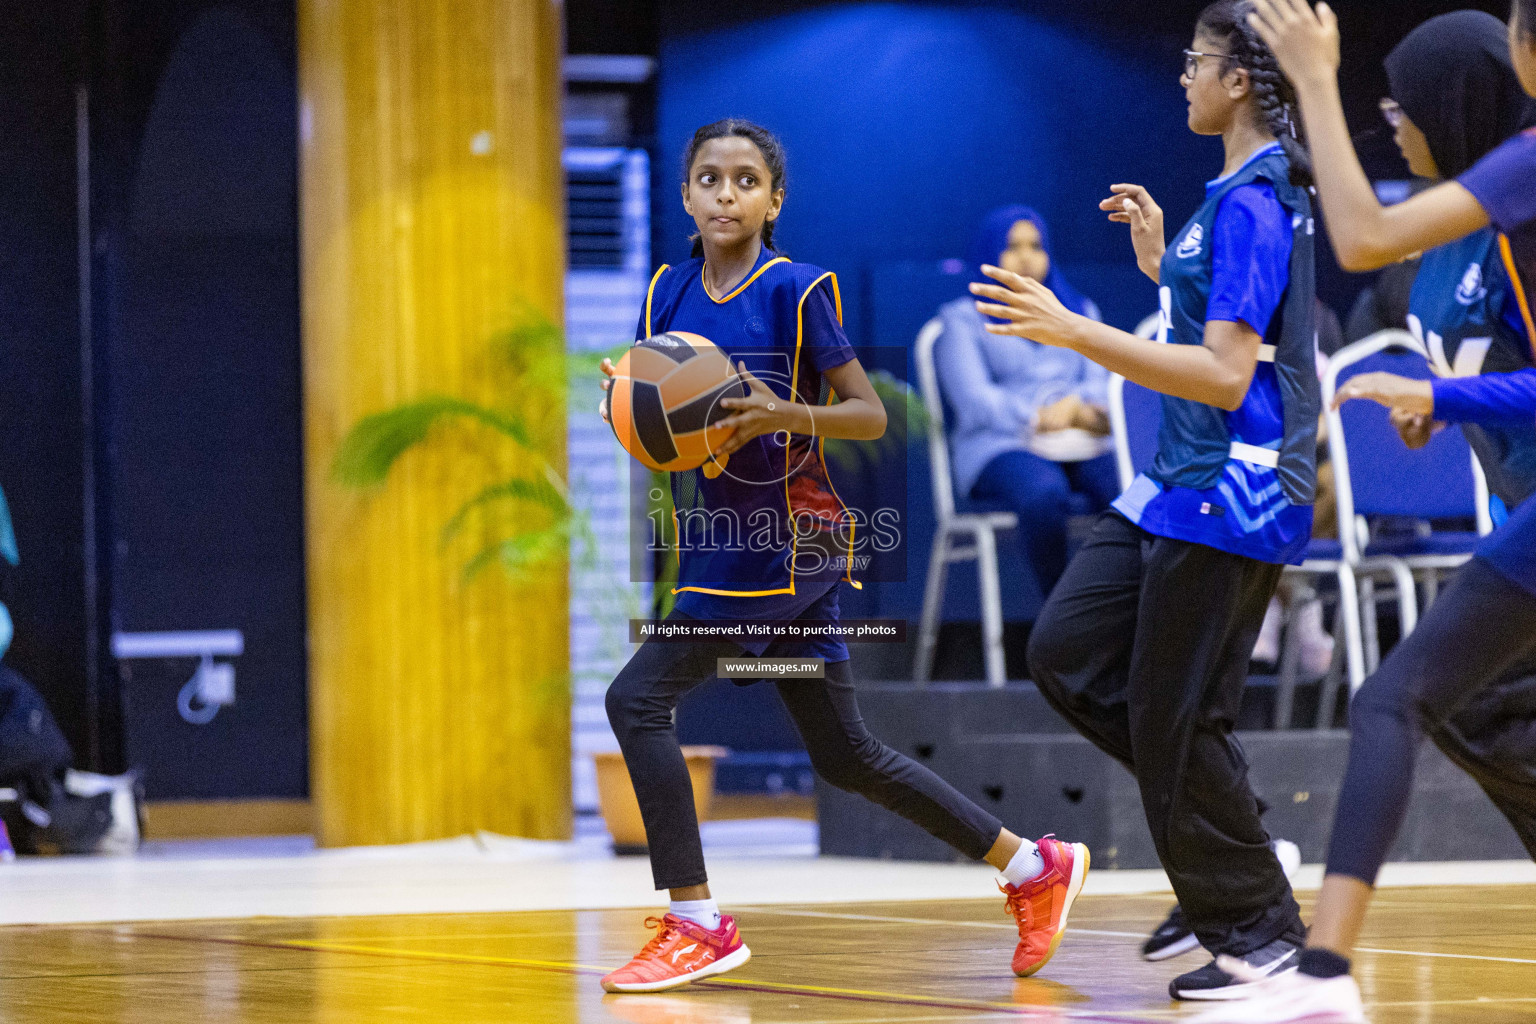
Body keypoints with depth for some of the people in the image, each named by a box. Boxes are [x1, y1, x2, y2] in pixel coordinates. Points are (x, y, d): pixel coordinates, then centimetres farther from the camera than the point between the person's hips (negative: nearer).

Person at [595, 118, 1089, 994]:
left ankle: (696, 924, -8)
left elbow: (871, 415, -7)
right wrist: (626, 406, -8)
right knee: (846, 756, 13)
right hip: (717, 547, 7)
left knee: (639, 698, -14)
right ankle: (1034, 867, 24)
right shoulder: (670, 292, 9)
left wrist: (783, 413, -24)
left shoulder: (797, 291, -9)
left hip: (783, 549, -7)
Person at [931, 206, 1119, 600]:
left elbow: (1101, 383, 14)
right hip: (1001, 446, -3)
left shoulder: (1080, 310, 28)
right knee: (1044, 492, -40)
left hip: (1081, 447, 3)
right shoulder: (963, 318, 15)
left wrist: (1074, 405, -12)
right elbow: (975, 402, 0)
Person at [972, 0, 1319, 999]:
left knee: (1177, 719, -5)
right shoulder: (1250, 192, 13)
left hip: (1228, 497, -10)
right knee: (1067, 653, 8)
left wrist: (1074, 331, -27)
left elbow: (1226, 375, -25)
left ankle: (1260, 931, 6)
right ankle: (1225, 839, 12)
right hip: (1182, 487, 10)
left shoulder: (1253, 202, -17)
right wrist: (1157, 257, 23)